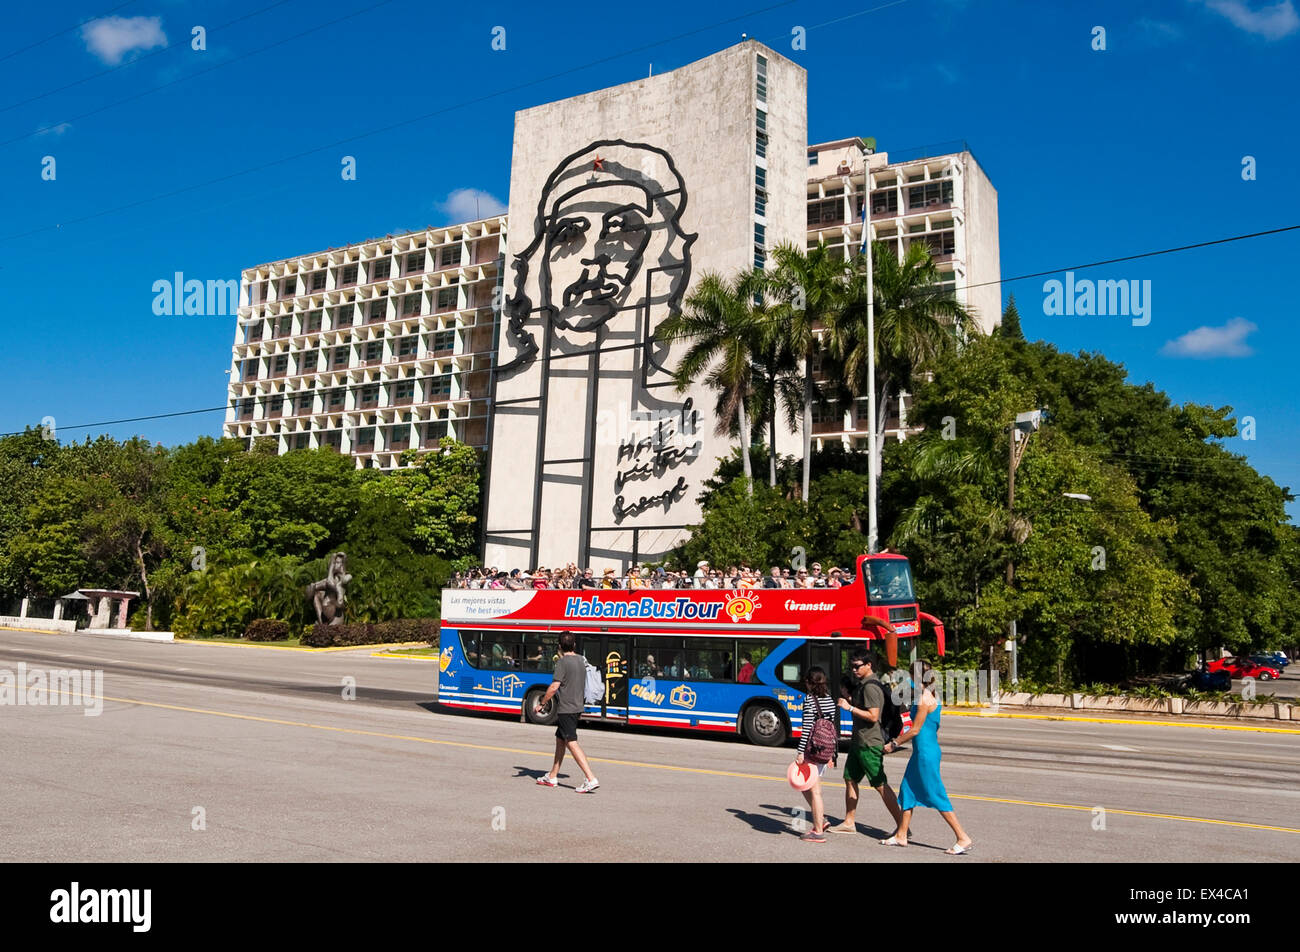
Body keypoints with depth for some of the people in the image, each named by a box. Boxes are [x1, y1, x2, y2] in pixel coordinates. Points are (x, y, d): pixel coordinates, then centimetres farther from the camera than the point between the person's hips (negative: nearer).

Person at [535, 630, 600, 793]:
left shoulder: (562, 662, -14)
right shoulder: (582, 660, 10)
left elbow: (554, 686, -18)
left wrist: (541, 704, -9)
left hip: (566, 708, -9)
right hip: (577, 705, 9)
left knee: (572, 743, -9)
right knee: (560, 739, 18)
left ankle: (591, 779, -16)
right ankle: (553, 777, 27)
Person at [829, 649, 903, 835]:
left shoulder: (871, 686, -18)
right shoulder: (861, 684, 14)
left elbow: (873, 716, -25)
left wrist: (850, 708, -21)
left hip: (870, 744, -11)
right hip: (859, 741, 11)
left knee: (881, 785, -6)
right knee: (850, 779, 15)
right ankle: (849, 823, 24)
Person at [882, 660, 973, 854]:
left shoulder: (924, 700, -19)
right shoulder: (933, 697, 9)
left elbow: (915, 730, -16)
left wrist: (894, 744, -6)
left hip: (926, 753, -10)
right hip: (924, 752, 10)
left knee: (936, 796, -4)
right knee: (908, 790, 15)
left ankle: (963, 838, 1)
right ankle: (901, 836, 23)